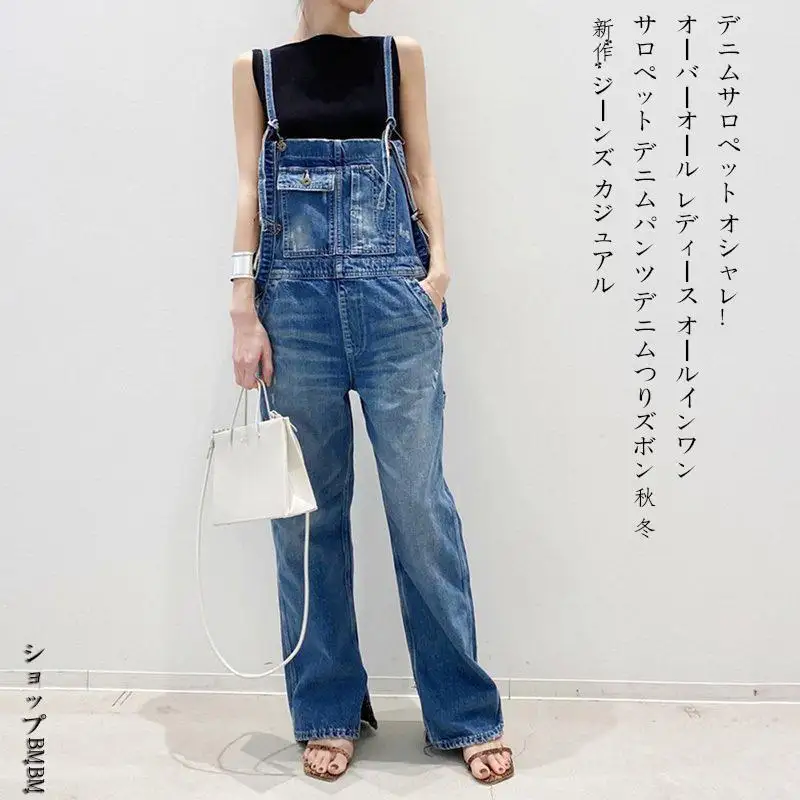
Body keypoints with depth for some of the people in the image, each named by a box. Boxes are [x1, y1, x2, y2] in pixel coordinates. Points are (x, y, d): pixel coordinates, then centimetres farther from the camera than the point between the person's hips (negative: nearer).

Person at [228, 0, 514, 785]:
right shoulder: (256, 67, 13)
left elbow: (421, 170, 11)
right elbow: (249, 188, 6)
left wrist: (438, 264, -5)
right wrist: (244, 312, -3)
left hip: (391, 286, 0)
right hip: (295, 293, 1)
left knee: (419, 498, -1)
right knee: (310, 507, 5)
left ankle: (466, 713, 13)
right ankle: (327, 711, 19)